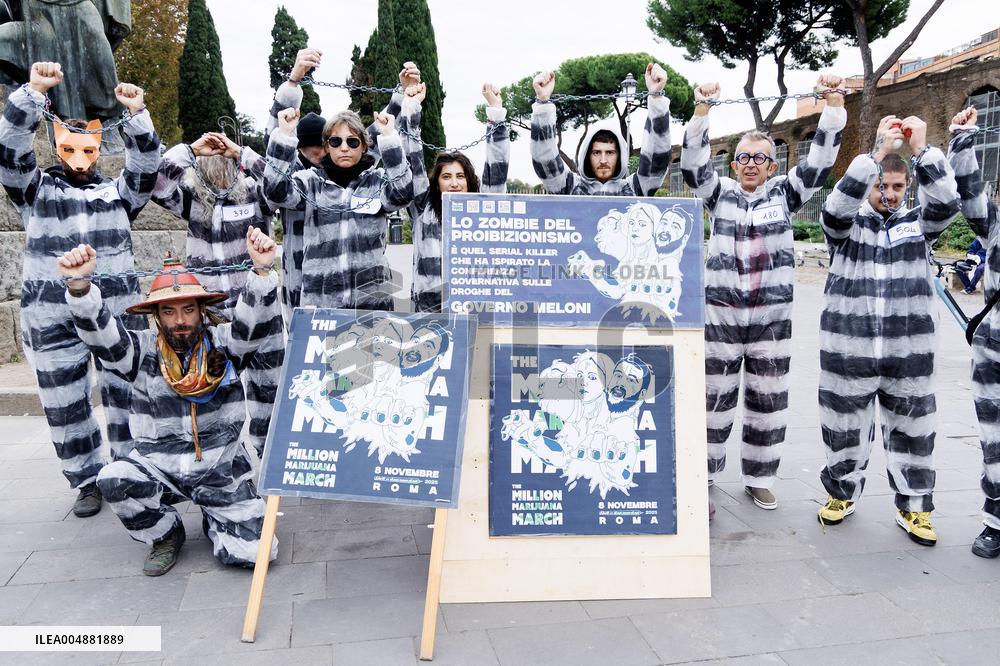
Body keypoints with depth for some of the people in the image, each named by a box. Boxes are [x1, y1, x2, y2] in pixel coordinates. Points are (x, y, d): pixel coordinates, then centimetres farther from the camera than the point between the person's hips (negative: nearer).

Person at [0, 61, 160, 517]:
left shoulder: (118, 192, 10)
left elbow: (146, 167, -7)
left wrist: (136, 115, -21)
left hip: (118, 316, 0)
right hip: (52, 322, 0)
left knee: (126, 399, 8)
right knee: (65, 408, 8)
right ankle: (88, 481, 26)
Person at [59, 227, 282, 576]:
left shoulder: (222, 344, -5)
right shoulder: (143, 351, -3)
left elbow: (257, 322, -22)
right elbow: (100, 334, -19)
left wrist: (261, 269, -40)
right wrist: (79, 284, -38)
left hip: (221, 469, -1)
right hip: (159, 466, 2)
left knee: (252, 552, -15)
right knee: (113, 479, -30)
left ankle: (212, 519, 22)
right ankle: (166, 534, 2)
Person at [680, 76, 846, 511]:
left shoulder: (784, 194, 6)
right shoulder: (721, 193, 5)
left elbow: (820, 160, -4)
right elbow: (693, 163, -10)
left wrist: (833, 102, -15)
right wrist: (702, 109, -21)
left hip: (772, 317, 2)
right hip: (721, 314, -1)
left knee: (768, 403, 10)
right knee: (714, 401, 3)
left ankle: (759, 479, 25)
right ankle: (702, 478, 16)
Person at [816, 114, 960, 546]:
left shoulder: (917, 225, 9)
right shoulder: (848, 225, 4)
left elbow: (946, 203, -10)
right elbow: (836, 208, -18)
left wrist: (922, 149, -18)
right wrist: (876, 153, -24)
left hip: (909, 352, 2)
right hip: (847, 349, -1)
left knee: (910, 430, 9)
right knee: (844, 428, 10)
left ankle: (914, 507, 25)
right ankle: (842, 493, 31)